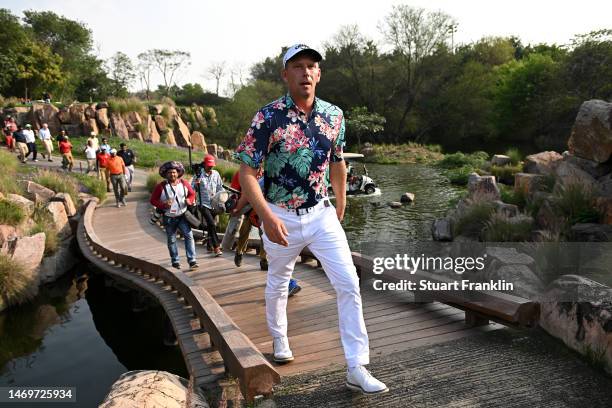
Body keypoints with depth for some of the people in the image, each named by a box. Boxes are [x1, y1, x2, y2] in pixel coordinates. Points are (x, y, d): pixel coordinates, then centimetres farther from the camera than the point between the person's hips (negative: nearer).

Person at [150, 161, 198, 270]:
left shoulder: (184, 184, -1)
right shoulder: (161, 186, -8)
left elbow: (192, 194, 11)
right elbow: (153, 200, -4)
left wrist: (189, 200, -12)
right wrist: (163, 205, -21)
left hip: (182, 216, 1)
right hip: (169, 218, -1)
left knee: (189, 236, -11)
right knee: (171, 240, 11)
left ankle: (192, 260, -9)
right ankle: (175, 261, 26)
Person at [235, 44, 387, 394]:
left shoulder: (334, 115, -2)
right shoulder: (268, 117, -14)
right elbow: (247, 172, -14)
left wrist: (340, 207, 17)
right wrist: (267, 217, -26)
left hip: (321, 213, 3)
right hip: (281, 217, -2)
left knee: (349, 284, -6)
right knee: (278, 283, 18)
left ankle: (357, 368, 5)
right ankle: (279, 339, 46)